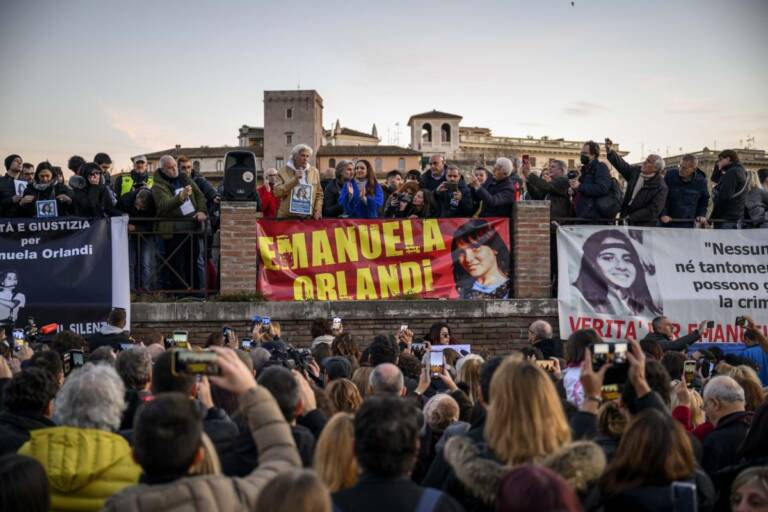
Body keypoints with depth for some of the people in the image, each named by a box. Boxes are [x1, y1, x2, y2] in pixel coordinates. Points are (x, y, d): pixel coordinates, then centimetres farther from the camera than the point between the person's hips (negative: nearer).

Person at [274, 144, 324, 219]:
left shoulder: (314, 172, 11)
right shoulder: (283, 172, 1)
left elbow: (319, 195, 13)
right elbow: (276, 192, -9)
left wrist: (318, 211, -1)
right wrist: (294, 179, -12)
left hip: (308, 217, 2)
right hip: (288, 217, -2)